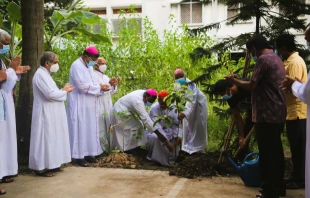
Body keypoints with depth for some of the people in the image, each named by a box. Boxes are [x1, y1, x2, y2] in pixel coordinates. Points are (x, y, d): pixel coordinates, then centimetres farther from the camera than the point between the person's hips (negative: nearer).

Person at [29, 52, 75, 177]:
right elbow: (50, 94, -26)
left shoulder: (45, 74, 15)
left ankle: (51, 164, 21)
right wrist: (65, 91, -10)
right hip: (45, 114, -10)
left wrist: (64, 90, 6)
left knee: (51, 138, 14)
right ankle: (41, 167, 1)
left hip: (51, 114, 10)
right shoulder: (41, 74, -17)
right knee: (46, 138, -6)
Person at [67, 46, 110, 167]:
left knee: (89, 128, 10)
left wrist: (101, 87, -2)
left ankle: (87, 153, 18)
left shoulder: (89, 66, 14)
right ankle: (79, 156, 3)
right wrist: (99, 87, -16)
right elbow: (82, 86, -23)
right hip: (79, 105, -9)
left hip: (88, 105, 9)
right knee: (80, 129, -4)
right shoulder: (77, 66, -15)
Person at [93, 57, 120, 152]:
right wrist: (109, 84, -26)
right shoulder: (93, 75, -8)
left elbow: (111, 92, 18)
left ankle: (108, 146, 20)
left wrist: (114, 85, -2)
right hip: (99, 106, -8)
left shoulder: (106, 76, 18)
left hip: (108, 105, 8)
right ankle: (102, 149, -1)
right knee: (101, 128, -7)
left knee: (108, 127, 11)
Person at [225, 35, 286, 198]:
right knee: (275, 151, 15)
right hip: (277, 113, 10)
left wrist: (233, 80, 0)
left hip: (266, 114, -10)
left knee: (267, 154, -3)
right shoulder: (276, 59, 17)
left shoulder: (263, 59, -13)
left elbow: (252, 86, -15)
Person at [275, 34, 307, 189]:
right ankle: (298, 177, 23)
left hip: (296, 112, -10)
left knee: (298, 147, -1)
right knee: (296, 147, 14)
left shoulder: (295, 62, -16)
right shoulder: (290, 61, 14)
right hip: (292, 111, 10)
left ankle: (299, 180, 8)